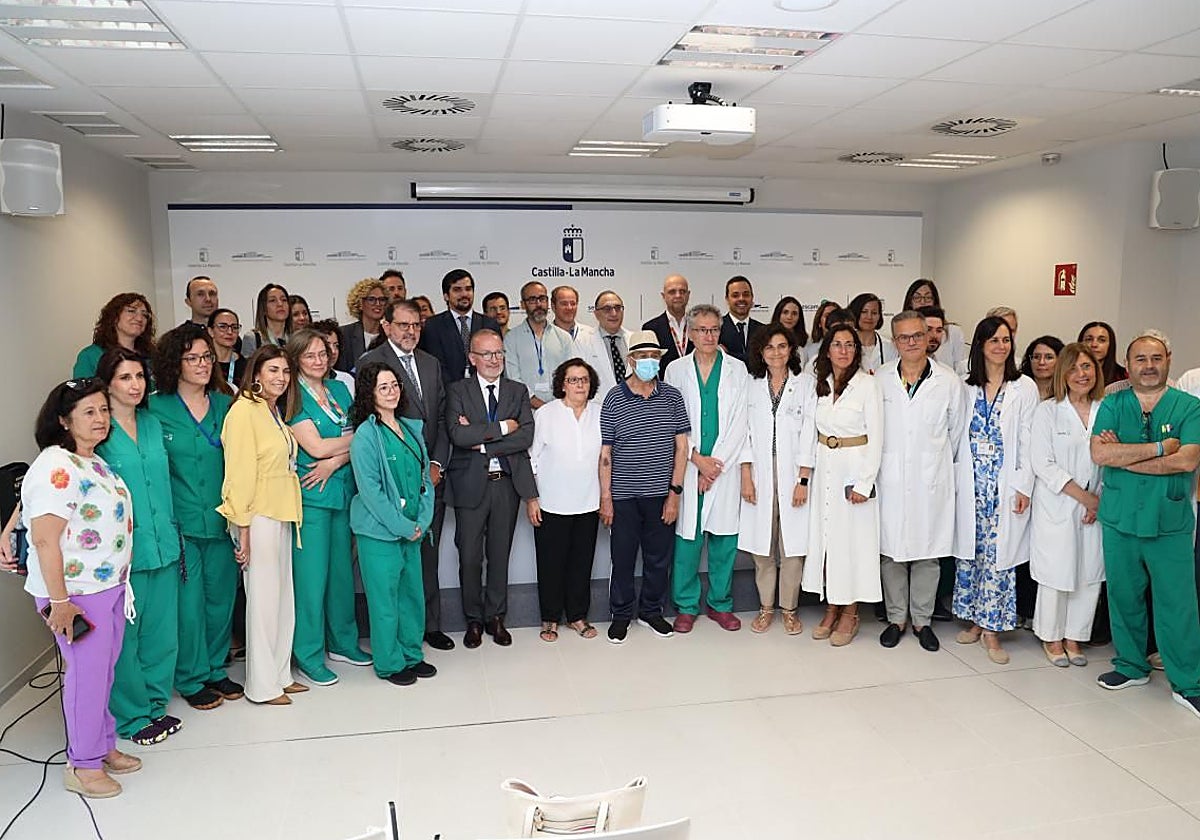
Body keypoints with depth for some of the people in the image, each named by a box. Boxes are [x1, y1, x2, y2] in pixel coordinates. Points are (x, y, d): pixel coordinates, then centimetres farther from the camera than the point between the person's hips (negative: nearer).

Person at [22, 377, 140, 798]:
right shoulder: (55, 467, -18)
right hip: (78, 593, -8)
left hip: (111, 586, 8)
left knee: (103, 670, 17)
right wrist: (58, 601, -22)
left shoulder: (95, 463, 11)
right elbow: (44, 539, -22)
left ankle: (103, 746, 31)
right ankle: (82, 766, 17)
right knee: (87, 673, 2)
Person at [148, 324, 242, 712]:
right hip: (180, 523, -3)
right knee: (188, 602, 3)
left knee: (221, 597, 12)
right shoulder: (155, 409, -4)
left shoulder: (225, 405, 7)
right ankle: (192, 678, 21)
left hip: (221, 520, 4)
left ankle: (215, 669, 30)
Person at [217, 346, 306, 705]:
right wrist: (243, 529, -18)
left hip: (280, 515, 9)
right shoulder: (244, 410, -13)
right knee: (264, 600, 1)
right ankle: (263, 686, 15)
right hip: (258, 518, -9)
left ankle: (280, 675, 28)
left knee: (284, 598, 15)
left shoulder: (274, 412, 14)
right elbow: (240, 472, -17)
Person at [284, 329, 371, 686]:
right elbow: (316, 446, -13)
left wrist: (334, 462, -12)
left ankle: (343, 641, 27)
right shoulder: (292, 397, -5)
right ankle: (308, 656, 10)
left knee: (342, 568, 12)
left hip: (343, 490, 5)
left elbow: (355, 443, 6)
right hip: (310, 495, -5)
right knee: (311, 573, -1)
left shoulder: (339, 389, 12)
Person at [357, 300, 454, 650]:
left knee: (427, 554, 12)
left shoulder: (431, 363, 14)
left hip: (431, 476, 5)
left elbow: (442, 418, 13)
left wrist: (437, 464, 1)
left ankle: (430, 624, 23)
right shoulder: (370, 362, -5)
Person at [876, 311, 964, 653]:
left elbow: (956, 430, 11)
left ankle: (922, 620, 23)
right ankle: (896, 618, 21)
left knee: (928, 553, 7)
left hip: (931, 480, 0)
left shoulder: (948, 381, 0)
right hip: (890, 479, 0)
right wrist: (880, 462, 10)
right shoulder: (880, 378, 1)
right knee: (891, 550, 6)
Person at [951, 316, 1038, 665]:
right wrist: (955, 478, 5)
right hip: (971, 482, 3)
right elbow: (960, 436, 9)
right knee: (969, 551, 7)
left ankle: (991, 628, 9)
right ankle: (975, 621, 20)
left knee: (999, 554, -1)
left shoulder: (1024, 387, 0)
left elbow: (1027, 440, -3)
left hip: (1005, 484, -3)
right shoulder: (968, 387, 8)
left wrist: (1023, 485, -8)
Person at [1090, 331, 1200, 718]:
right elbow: (1099, 453, -11)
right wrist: (1159, 447, -14)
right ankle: (1131, 665, 29)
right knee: (1124, 597, 12)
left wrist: (1123, 455, -13)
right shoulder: (1112, 405, 4)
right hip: (1119, 520, 2)